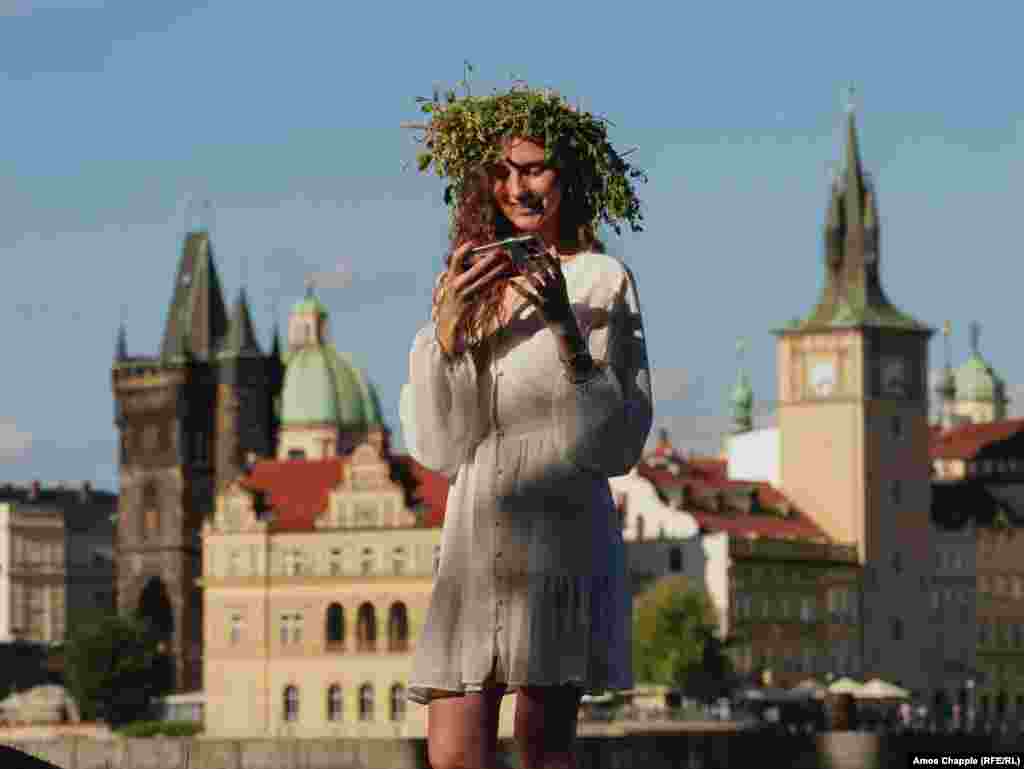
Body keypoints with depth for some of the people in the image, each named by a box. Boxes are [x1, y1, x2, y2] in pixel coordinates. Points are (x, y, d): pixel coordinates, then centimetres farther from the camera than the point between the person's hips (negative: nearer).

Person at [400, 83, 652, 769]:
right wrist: (448, 327, -5)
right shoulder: (476, 287, 17)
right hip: (475, 539, 4)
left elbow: (618, 443, -5)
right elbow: (437, 447, 9)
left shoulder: (601, 280, 3)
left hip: (560, 537, -4)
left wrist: (563, 328, -15)